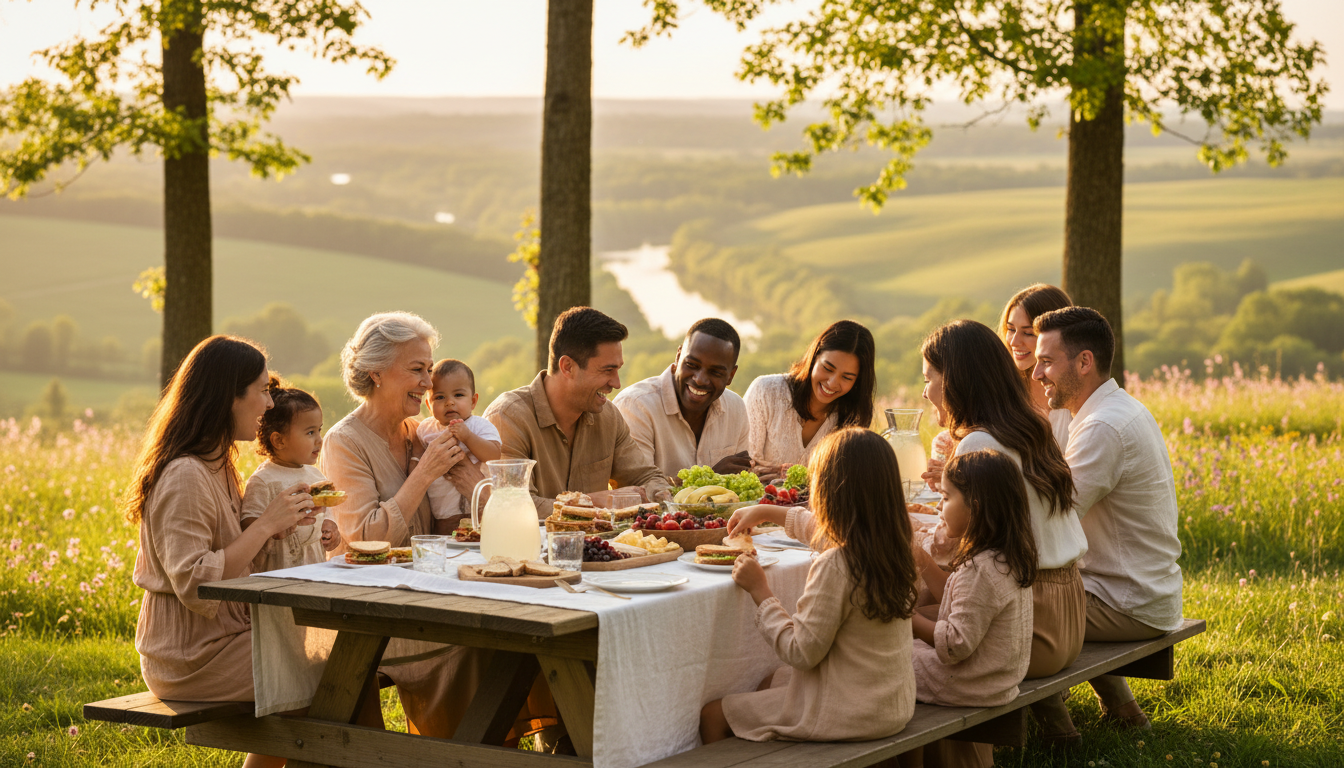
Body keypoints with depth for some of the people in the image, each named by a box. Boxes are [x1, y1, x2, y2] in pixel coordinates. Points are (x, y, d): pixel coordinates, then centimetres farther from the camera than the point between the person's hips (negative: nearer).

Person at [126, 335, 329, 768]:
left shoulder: (217, 468, 14)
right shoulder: (185, 477, -18)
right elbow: (195, 584, -25)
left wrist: (276, 526, 1)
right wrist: (266, 525, -20)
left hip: (221, 638, 10)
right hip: (192, 660, -10)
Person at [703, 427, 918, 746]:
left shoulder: (835, 565, -28)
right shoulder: (893, 545, -2)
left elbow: (801, 652, -21)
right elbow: (825, 528, 22)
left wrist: (759, 590, -11)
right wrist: (767, 512, 32)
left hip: (847, 714, -9)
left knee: (713, 716, 7)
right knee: (771, 682, 34)